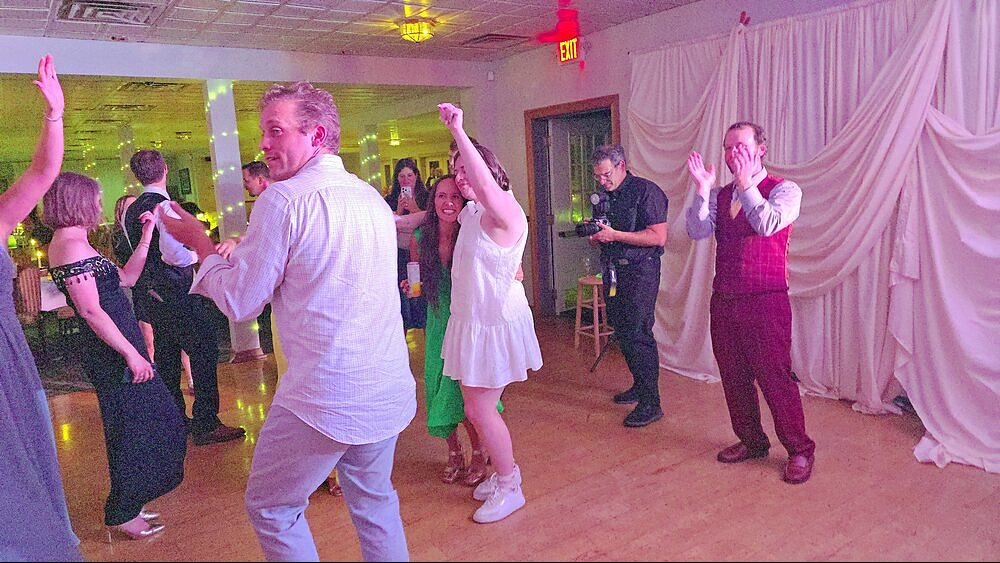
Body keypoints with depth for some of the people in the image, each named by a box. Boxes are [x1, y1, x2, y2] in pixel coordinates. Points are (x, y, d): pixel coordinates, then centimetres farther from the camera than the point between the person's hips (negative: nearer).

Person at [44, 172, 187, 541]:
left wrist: (146, 237, 13)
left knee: (146, 421, 18)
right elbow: (91, 310, -22)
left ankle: (127, 506, 31)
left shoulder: (74, 244, 14)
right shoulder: (71, 245, -17)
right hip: (112, 351, -10)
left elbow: (125, 278, 17)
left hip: (113, 347, 10)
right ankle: (120, 516, 14)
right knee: (131, 428, 0)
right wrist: (131, 353, -21)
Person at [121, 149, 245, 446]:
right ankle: (206, 425, -1)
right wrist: (199, 251, -9)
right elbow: (174, 255, -26)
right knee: (204, 353, -3)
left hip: (149, 294, 9)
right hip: (177, 292, -9)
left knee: (166, 355, 16)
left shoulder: (130, 210, 10)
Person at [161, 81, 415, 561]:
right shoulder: (372, 197, 9)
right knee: (375, 503, 24)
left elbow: (240, 302, -7)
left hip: (325, 399, -7)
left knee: (271, 509, 15)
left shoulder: (282, 200, -13)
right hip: (389, 391, 7)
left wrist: (200, 243, 8)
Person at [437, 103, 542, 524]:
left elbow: (486, 187, -41)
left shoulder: (505, 212, -18)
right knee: (478, 406, 15)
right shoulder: (472, 212, 9)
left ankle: (508, 488, 16)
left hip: (493, 324, -9)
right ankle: (505, 471, 34)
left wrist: (458, 132, -43)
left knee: (479, 409, -2)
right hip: (472, 320, 9)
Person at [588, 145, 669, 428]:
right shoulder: (606, 196, 14)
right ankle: (639, 386, 29)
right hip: (613, 272, 8)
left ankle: (650, 403, -3)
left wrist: (614, 235, -19)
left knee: (638, 335, -10)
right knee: (622, 333, 13)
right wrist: (595, 232, -1)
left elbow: (659, 236, -18)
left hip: (640, 271, -8)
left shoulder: (646, 191, -10)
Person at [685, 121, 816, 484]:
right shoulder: (719, 195, 11)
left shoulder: (785, 190, -3)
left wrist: (746, 184, -17)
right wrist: (702, 188, -13)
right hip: (723, 300, 6)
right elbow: (697, 231, -4)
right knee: (733, 377, 13)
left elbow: (767, 224, -22)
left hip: (766, 301, -5)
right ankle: (752, 441, 30)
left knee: (775, 377, -3)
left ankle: (800, 451, 14)